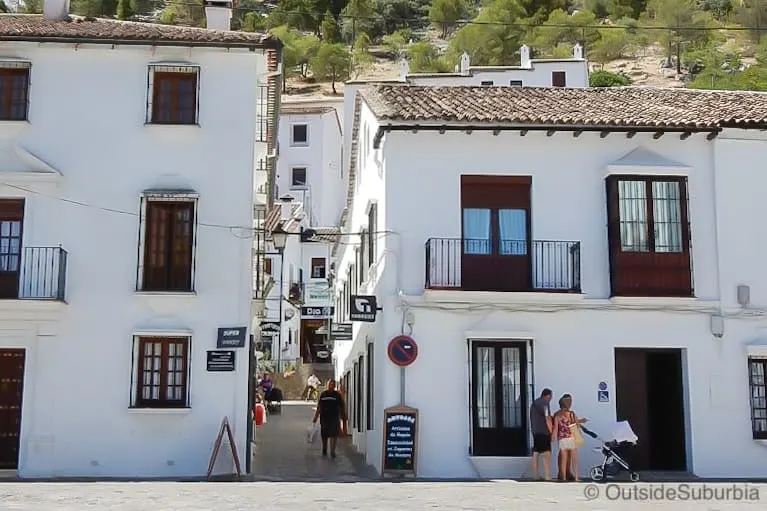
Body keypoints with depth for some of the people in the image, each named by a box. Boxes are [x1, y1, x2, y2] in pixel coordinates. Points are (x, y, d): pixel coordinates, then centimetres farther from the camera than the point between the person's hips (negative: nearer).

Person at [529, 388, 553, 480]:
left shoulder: (534, 403, 18)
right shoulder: (545, 403, -10)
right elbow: (547, 418, -12)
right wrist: (551, 432, -7)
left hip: (535, 432, 9)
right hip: (544, 432, -9)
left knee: (536, 453, 9)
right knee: (546, 454, -9)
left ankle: (535, 476, 11)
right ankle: (547, 477, -14)